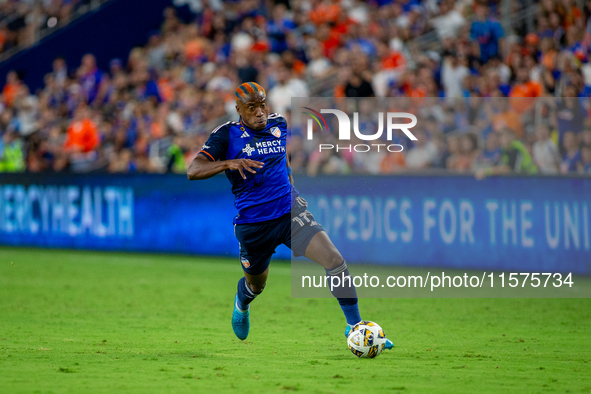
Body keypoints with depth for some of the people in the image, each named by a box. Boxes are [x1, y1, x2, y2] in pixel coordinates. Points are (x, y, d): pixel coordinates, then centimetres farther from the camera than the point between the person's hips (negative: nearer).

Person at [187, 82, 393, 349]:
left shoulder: (279, 125, 5)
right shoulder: (227, 135, -8)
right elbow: (193, 171, -18)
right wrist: (230, 163, -32)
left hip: (289, 212, 2)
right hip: (252, 224, -2)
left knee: (334, 260, -18)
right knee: (256, 285, 19)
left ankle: (354, 325, -10)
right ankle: (241, 304, 57)